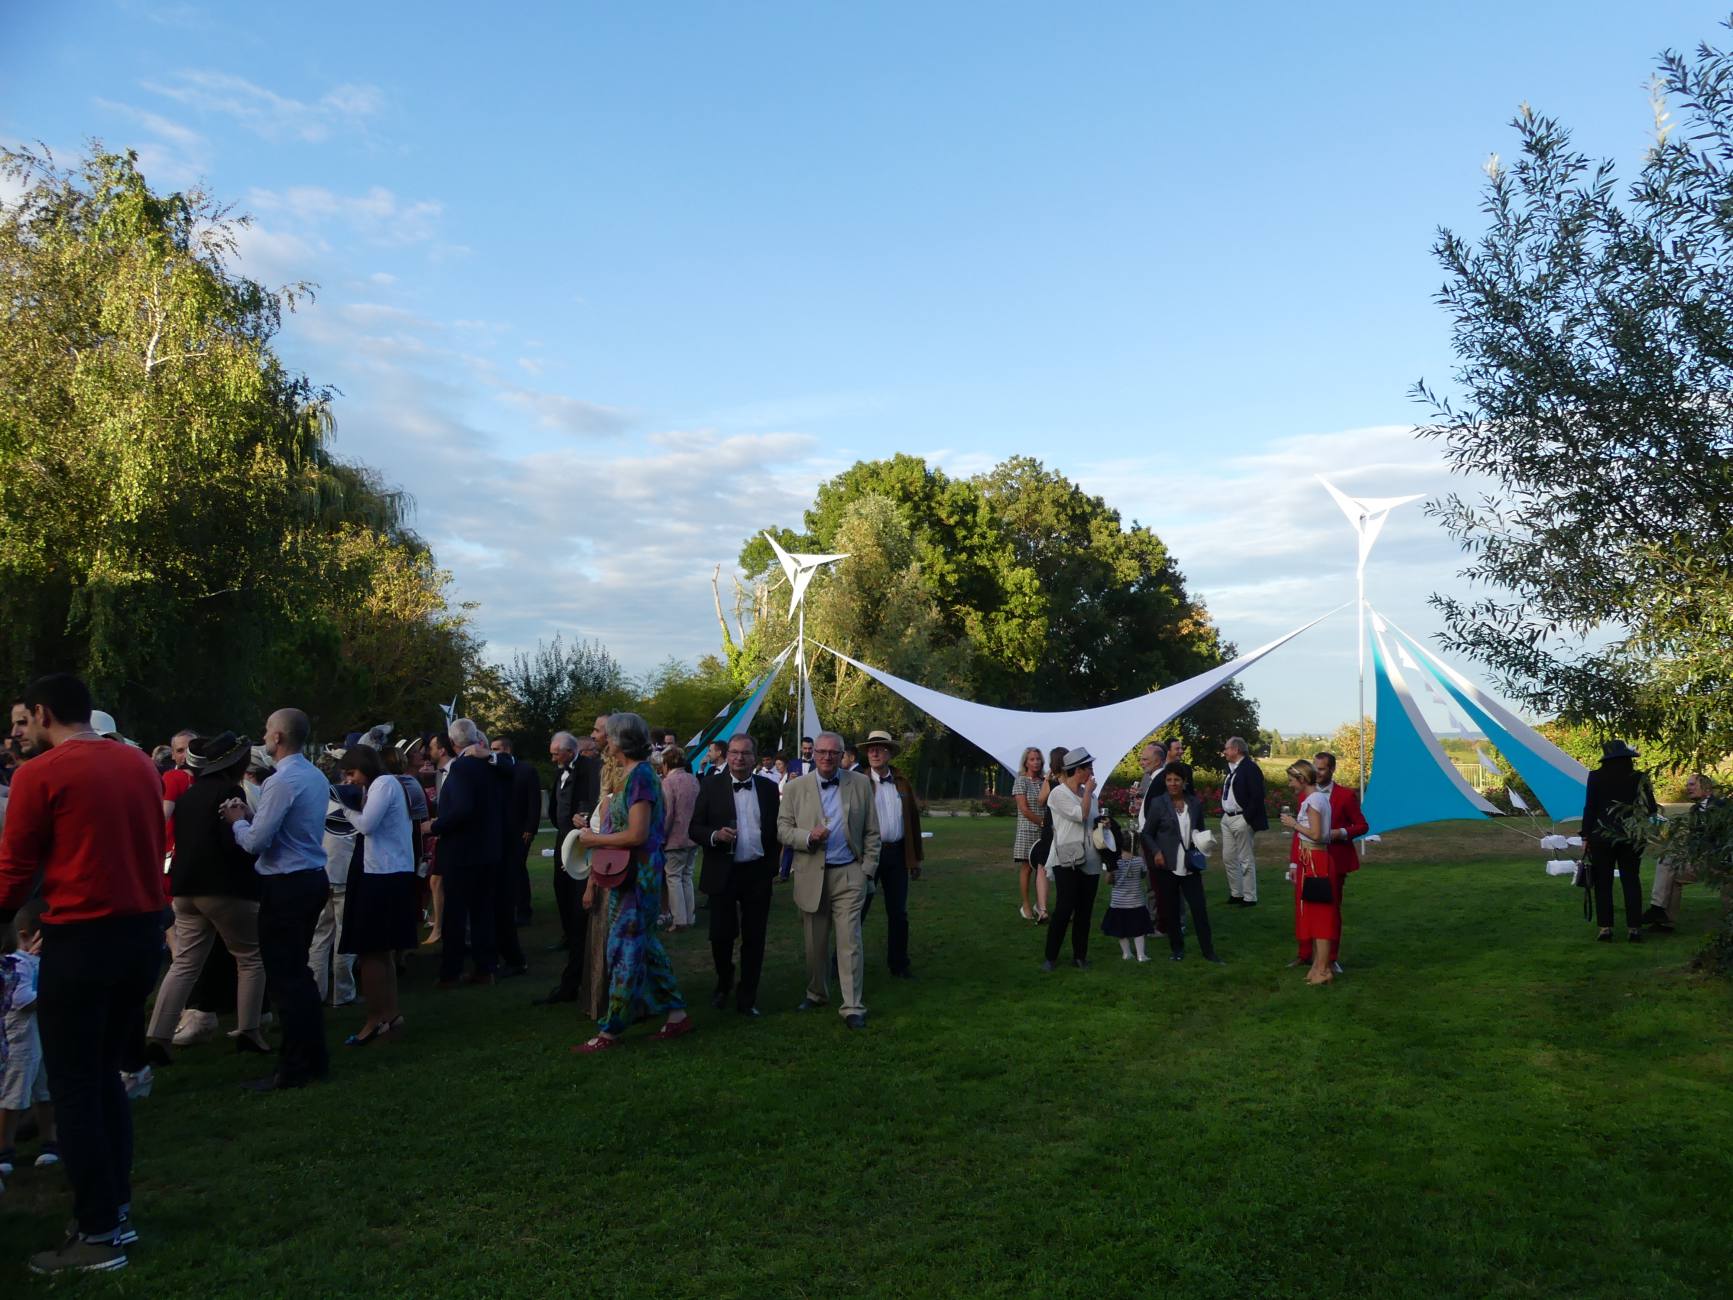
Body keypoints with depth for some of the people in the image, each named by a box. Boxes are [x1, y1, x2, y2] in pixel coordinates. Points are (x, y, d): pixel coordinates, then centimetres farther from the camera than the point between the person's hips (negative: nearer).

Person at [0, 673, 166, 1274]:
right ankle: (118, 1211, 25)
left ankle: (99, 1235, 11)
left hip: (82, 939, -6)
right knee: (104, 1071, 20)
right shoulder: (140, 762, 9)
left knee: (73, 1086, 6)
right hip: (144, 932, 6)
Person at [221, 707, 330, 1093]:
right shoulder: (317, 777, 10)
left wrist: (237, 820, 1)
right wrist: (251, 816, 11)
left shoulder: (282, 782, -18)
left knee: (283, 977, -1)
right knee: (298, 971, 18)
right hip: (313, 879, 9)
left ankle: (293, 1069, 4)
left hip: (285, 886, -9)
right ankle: (314, 1057, 25)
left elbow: (255, 842, -18)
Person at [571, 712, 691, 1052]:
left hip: (636, 876, -10)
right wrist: (594, 878, 13)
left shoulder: (640, 775, -17)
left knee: (624, 949, -2)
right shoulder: (629, 775, 12)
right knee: (645, 945, 14)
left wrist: (594, 839, -11)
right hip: (625, 874, 10)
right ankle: (677, 1014, 21)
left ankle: (610, 1031, 6)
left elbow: (637, 834, -22)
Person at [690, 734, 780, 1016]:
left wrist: (773, 864, 2)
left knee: (754, 938, 6)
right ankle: (723, 984, 32)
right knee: (721, 935, 4)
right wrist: (715, 835, -21)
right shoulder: (710, 786, -1)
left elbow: (776, 828, 9)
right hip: (722, 873, -1)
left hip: (758, 874, 1)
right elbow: (695, 828, -2)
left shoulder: (769, 788, 5)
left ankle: (747, 998, 20)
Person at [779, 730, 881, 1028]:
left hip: (848, 875, -1)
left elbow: (871, 832, 6)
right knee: (815, 943, 12)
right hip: (811, 876, 1)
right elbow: (783, 829, 2)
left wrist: (868, 869, -1)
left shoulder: (861, 784, 2)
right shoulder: (796, 787, 2)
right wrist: (808, 837, -17)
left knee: (849, 941, -5)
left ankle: (853, 1007, 0)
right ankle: (816, 993, 32)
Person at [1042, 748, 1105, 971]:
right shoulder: (1059, 794, -8)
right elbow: (1081, 815, -18)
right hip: (1067, 860, -6)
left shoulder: (1088, 794, 12)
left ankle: (1079, 955, 16)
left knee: (1085, 910, 7)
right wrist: (1088, 792, -7)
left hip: (1089, 860, 6)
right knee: (1064, 908, -8)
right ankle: (1051, 957, 1)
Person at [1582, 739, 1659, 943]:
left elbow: (1589, 808, -5)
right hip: (1631, 839, 1)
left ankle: (1605, 928, 2)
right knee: (1631, 882, 9)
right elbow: (1651, 809, -1)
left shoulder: (1596, 777, -6)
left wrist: (1586, 837, 0)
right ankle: (1634, 928, 7)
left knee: (1603, 884, 5)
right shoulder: (1639, 778, -3)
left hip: (1602, 837, -1)